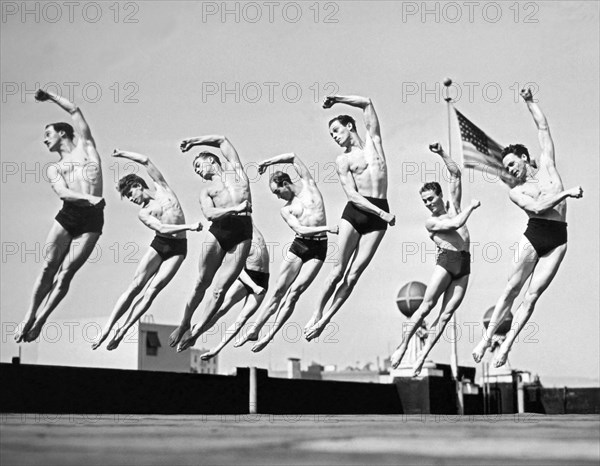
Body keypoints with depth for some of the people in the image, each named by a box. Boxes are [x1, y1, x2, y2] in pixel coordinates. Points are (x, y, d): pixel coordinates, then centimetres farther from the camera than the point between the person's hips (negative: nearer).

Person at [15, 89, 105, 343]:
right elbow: (62, 192, -1)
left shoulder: (86, 147, 19)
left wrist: (50, 97, 29)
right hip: (67, 215, 2)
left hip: (92, 219, -2)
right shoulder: (53, 168, 20)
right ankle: (29, 317, 5)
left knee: (66, 273, -6)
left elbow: (74, 110, 17)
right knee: (48, 267, -2)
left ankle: (41, 320, 0)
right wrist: (87, 198, -19)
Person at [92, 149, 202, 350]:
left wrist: (121, 154, 11)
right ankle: (107, 328, -11)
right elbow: (161, 228, -12)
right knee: (135, 286, -11)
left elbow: (146, 161, 3)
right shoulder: (143, 213, 8)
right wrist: (189, 226, -25)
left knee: (152, 290, -13)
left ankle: (123, 330, -12)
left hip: (178, 248, -1)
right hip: (159, 244, 1)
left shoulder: (162, 188, 12)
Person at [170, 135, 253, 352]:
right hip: (218, 230, 1)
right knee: (202, 283, 2)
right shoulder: (206, 191, 20)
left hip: (243, 232, -1)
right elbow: (209, 213, -1)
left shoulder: (234, 167, 24)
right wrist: (235, 209, -15)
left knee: (220, 289, -7)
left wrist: (194, 141, 35)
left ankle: (196, 332, -2)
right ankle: (184, 325, 17)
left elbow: (222, 139, 30)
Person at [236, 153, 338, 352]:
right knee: (279, 292, 0)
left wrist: (268, 162, 8)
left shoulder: (307, 183, 6)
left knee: (294, 292, -10)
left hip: (318, 249, -2)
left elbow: (293, 157, 3)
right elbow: (300, 229, -10)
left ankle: (270, 335, -8)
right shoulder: (285, 209, 7)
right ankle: (255, 331, 6)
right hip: (298, 246, 2)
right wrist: (327, 228, -23)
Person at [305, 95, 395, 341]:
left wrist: (337, 99, 10)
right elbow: (352, 194, -5)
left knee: (354, 274, -6)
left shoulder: (372, 140, 15)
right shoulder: (343, 160, 7)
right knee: (339, 270, -8)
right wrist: (382, 213, -14)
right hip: (354, 211, -1)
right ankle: (317, 313, 4)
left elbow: (368, 103, 13)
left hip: (378, 214, 1)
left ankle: (324, 320, -1)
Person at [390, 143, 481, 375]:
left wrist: (442, 154, 7)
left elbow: (456, 174, 13)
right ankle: (402, 347, -3)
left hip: (464, 265, 3)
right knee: (425, 307, -9)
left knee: (446, 315, -4)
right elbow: (456, 223, -11)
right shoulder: (431, 222, 5)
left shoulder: (453, 206, 17)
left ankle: (422, 355, -3)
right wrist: (471, 206, 1)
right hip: (445, 261, -3)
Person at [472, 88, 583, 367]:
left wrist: (530, 102, 16)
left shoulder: (547, 166, 16)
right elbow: (537, 207, -9)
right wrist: (566, 193, -15)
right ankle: (487, 339, -5)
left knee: (532, 295, -7)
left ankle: (507, 345, -8)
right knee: (512, 289, -8)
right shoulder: (516, 192, 10)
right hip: (533, 235, -1)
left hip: (558, 239, 1)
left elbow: (543, 128, 16)